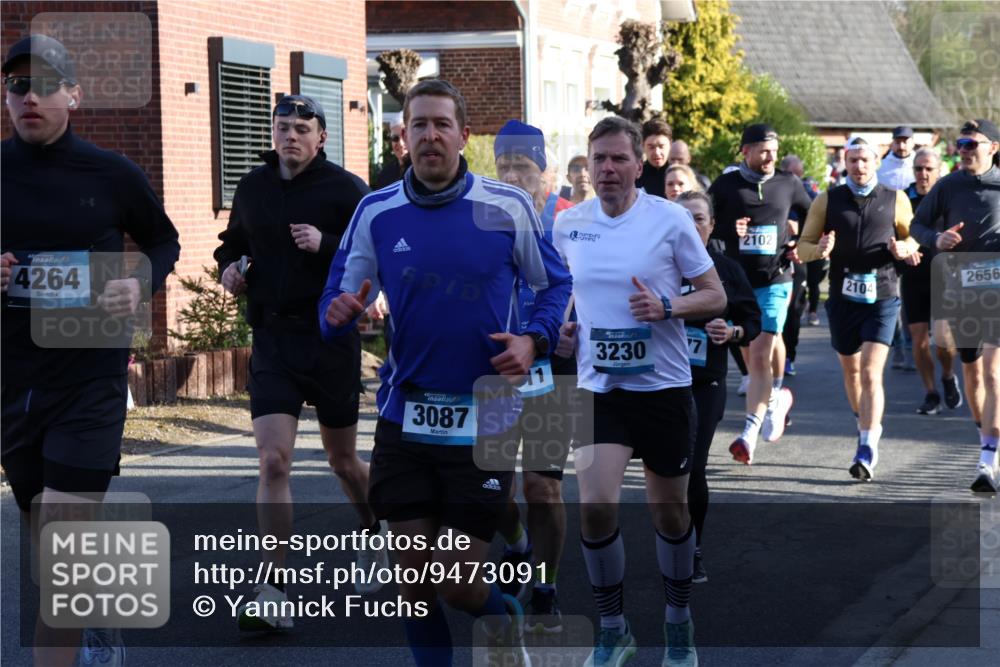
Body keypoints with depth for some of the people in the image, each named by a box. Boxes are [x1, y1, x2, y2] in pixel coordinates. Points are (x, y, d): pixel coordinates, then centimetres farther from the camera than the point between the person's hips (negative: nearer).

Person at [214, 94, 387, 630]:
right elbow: (233, 240, 26)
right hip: (272, 339, 2)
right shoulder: (252, 188, 8)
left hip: (332, 340, -2)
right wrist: (228, 264, 5)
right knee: (273, 462, -10)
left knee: (342, 459, 13)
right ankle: (272, 594, -10)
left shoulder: (345, 190, -6)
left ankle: (374, 537, 43)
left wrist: (326, 244, -24)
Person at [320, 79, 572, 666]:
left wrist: (534, 340, -9)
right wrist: (340, 314, -17)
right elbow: (340, 301, 6)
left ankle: (505, 619, 33)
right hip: (405, 420, 2)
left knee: (457, 585, -1)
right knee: (415, 581, 5)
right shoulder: (376, 212, 0)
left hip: (484, 424, -2)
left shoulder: (508, 207, -4)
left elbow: (554, 284, 8)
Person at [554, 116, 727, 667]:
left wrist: (667, 307, -20)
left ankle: (678, 621, 33)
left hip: (664, 387, -1)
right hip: (598, 388, 1)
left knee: (671, 514, 10)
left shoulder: (671, 219, -7)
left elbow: (716, 296, -3)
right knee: (595, 507, -15)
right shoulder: (568, 224, 3)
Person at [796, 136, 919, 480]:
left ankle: (867, 450, -17)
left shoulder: (896, 200, 3)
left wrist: (905, 250, -9)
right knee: (850, 369, 16)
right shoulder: (828, 201, 4)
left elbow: (913, 238, 15)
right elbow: (803, 245, 4)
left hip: (882, 298, -2)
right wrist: (820, 250, -19)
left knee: (871, 373, -14)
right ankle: (868, 425, 41)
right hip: (843, 297, 3)